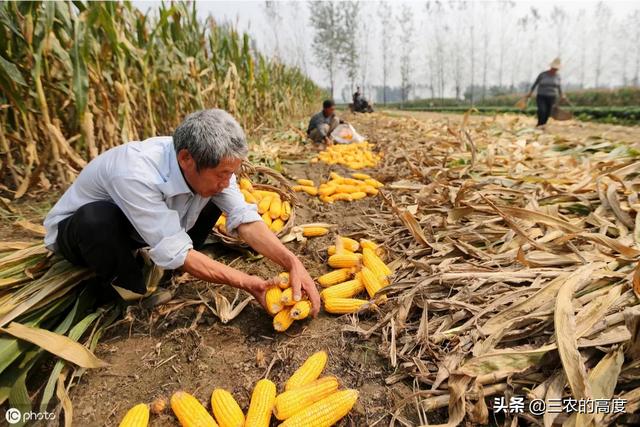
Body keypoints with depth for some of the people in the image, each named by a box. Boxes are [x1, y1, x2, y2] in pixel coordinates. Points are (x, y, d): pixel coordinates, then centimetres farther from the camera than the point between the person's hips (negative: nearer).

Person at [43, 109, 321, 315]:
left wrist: (292, 263, -38)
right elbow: (176, 255, -38)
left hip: (153, 223, 5)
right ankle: (130, 288, -9)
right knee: (98, 219, -40)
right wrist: (246, 283, -37)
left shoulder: (210, 163, -23)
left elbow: (245, 219, -26)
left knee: (212, 200, -13)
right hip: (78, 228, -4)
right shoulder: (136, 174, -41)